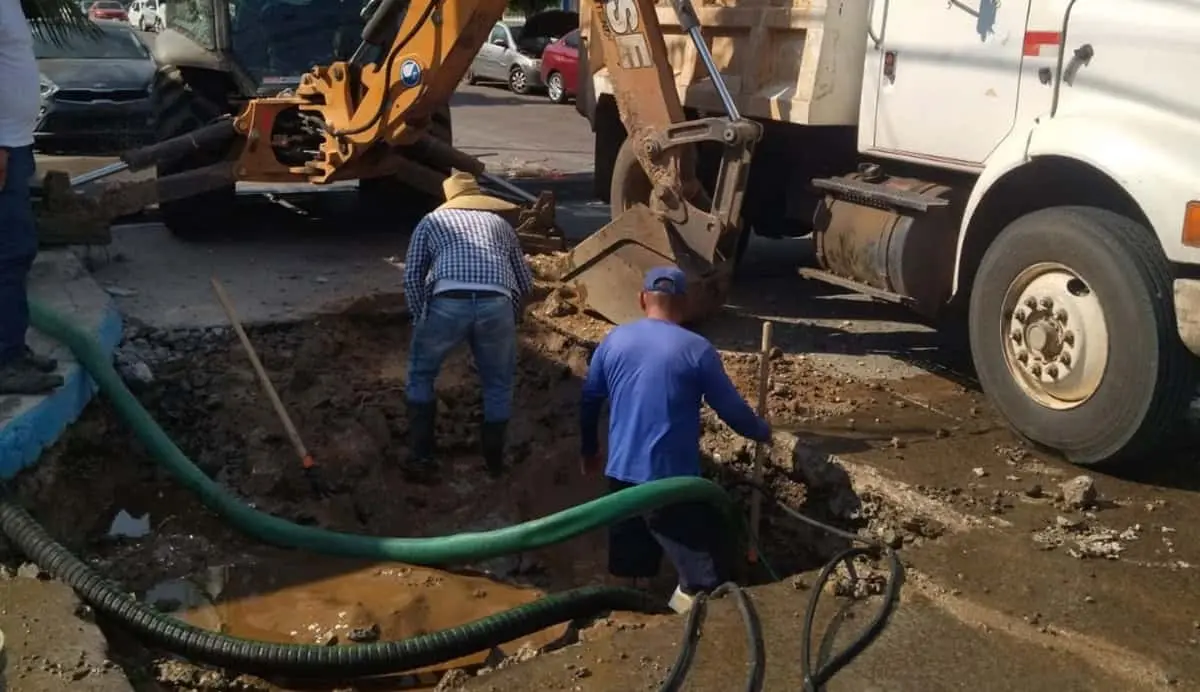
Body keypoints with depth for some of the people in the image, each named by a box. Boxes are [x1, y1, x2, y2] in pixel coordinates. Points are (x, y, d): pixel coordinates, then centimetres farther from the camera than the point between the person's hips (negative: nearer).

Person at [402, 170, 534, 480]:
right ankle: (494, 460, 30)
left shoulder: (433, 220, 26)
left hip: (448, 302, -1)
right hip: (496, 305, 1)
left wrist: (420, 319, 23)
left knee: (421, 375, 23)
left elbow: (412, 276, 15)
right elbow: (525, 282, 31)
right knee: (499, 384, 24)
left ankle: (421, 456, 22)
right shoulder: (500, 223, 32)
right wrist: (511, 318, 43)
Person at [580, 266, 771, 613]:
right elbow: (732, 409, -2)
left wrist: (590, 449, 29)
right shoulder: (697, 349, -9)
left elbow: (589, 401, 14)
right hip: (672, 479, -6)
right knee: (709, 576, 6)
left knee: (628, 573, 21)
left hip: (622, 474, 6)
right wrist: (763, 432, 18)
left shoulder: (614, 340, 4)